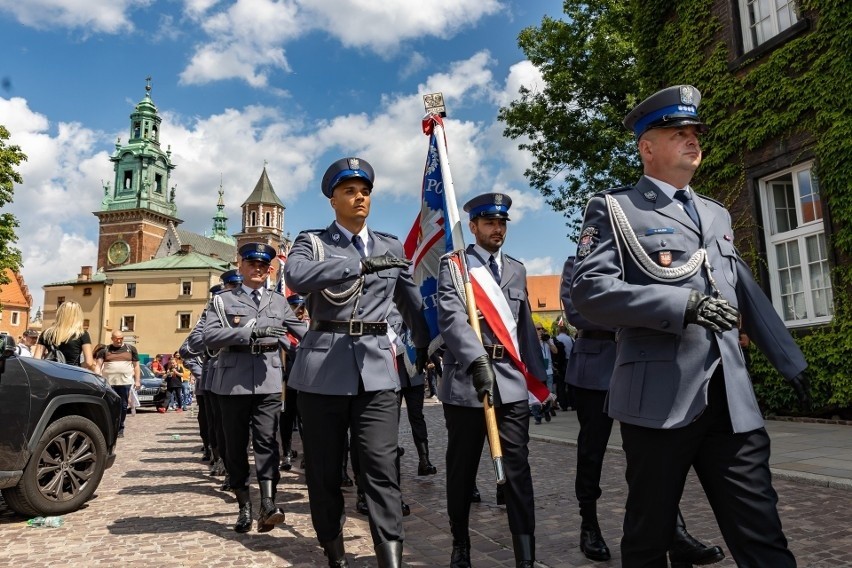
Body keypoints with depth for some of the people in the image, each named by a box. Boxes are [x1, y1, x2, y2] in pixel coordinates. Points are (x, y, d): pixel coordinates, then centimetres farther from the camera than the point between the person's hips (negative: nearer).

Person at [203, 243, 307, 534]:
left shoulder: (279, 301, 16)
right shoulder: (223, 300, 8)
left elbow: (303, 331, 21)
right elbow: (210, 336, -7)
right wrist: (251, 331, -16)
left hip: (268, 382, 1)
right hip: (233, 382, 0)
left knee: (267, 441, -9)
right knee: (235, 445, 6)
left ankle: (268, 503, -14)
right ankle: (245, 506, 16)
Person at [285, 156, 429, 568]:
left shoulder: (391, 247, 14)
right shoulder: (311, 242, 5)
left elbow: (412, 303, 23)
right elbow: (296, 277, -18)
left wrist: (426, 347, 26)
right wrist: (362, 264, -21)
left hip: (375, 368, 1)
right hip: (323, 368, -1)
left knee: (381, 469, -4)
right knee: (324, 469, 9)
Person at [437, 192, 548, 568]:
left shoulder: (516, 270, 16)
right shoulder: (453, 265, 0)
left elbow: (525, 325, 18)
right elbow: (451, 317, -16)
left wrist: (538, 375, 14)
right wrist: (477, 359, -30)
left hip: (511, 382, 3)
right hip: (465, 381, -3)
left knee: (517, 468, 1)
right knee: (461, 469, 9)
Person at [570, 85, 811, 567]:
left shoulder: (717, 214, 21)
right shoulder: (615, 209, 1)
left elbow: (749, 296, 25)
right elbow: (589, 291, -13)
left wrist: (792, 362, 21)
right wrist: (685, 304, -18)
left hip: (732, 399, 5)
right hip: (660, 397, -5)